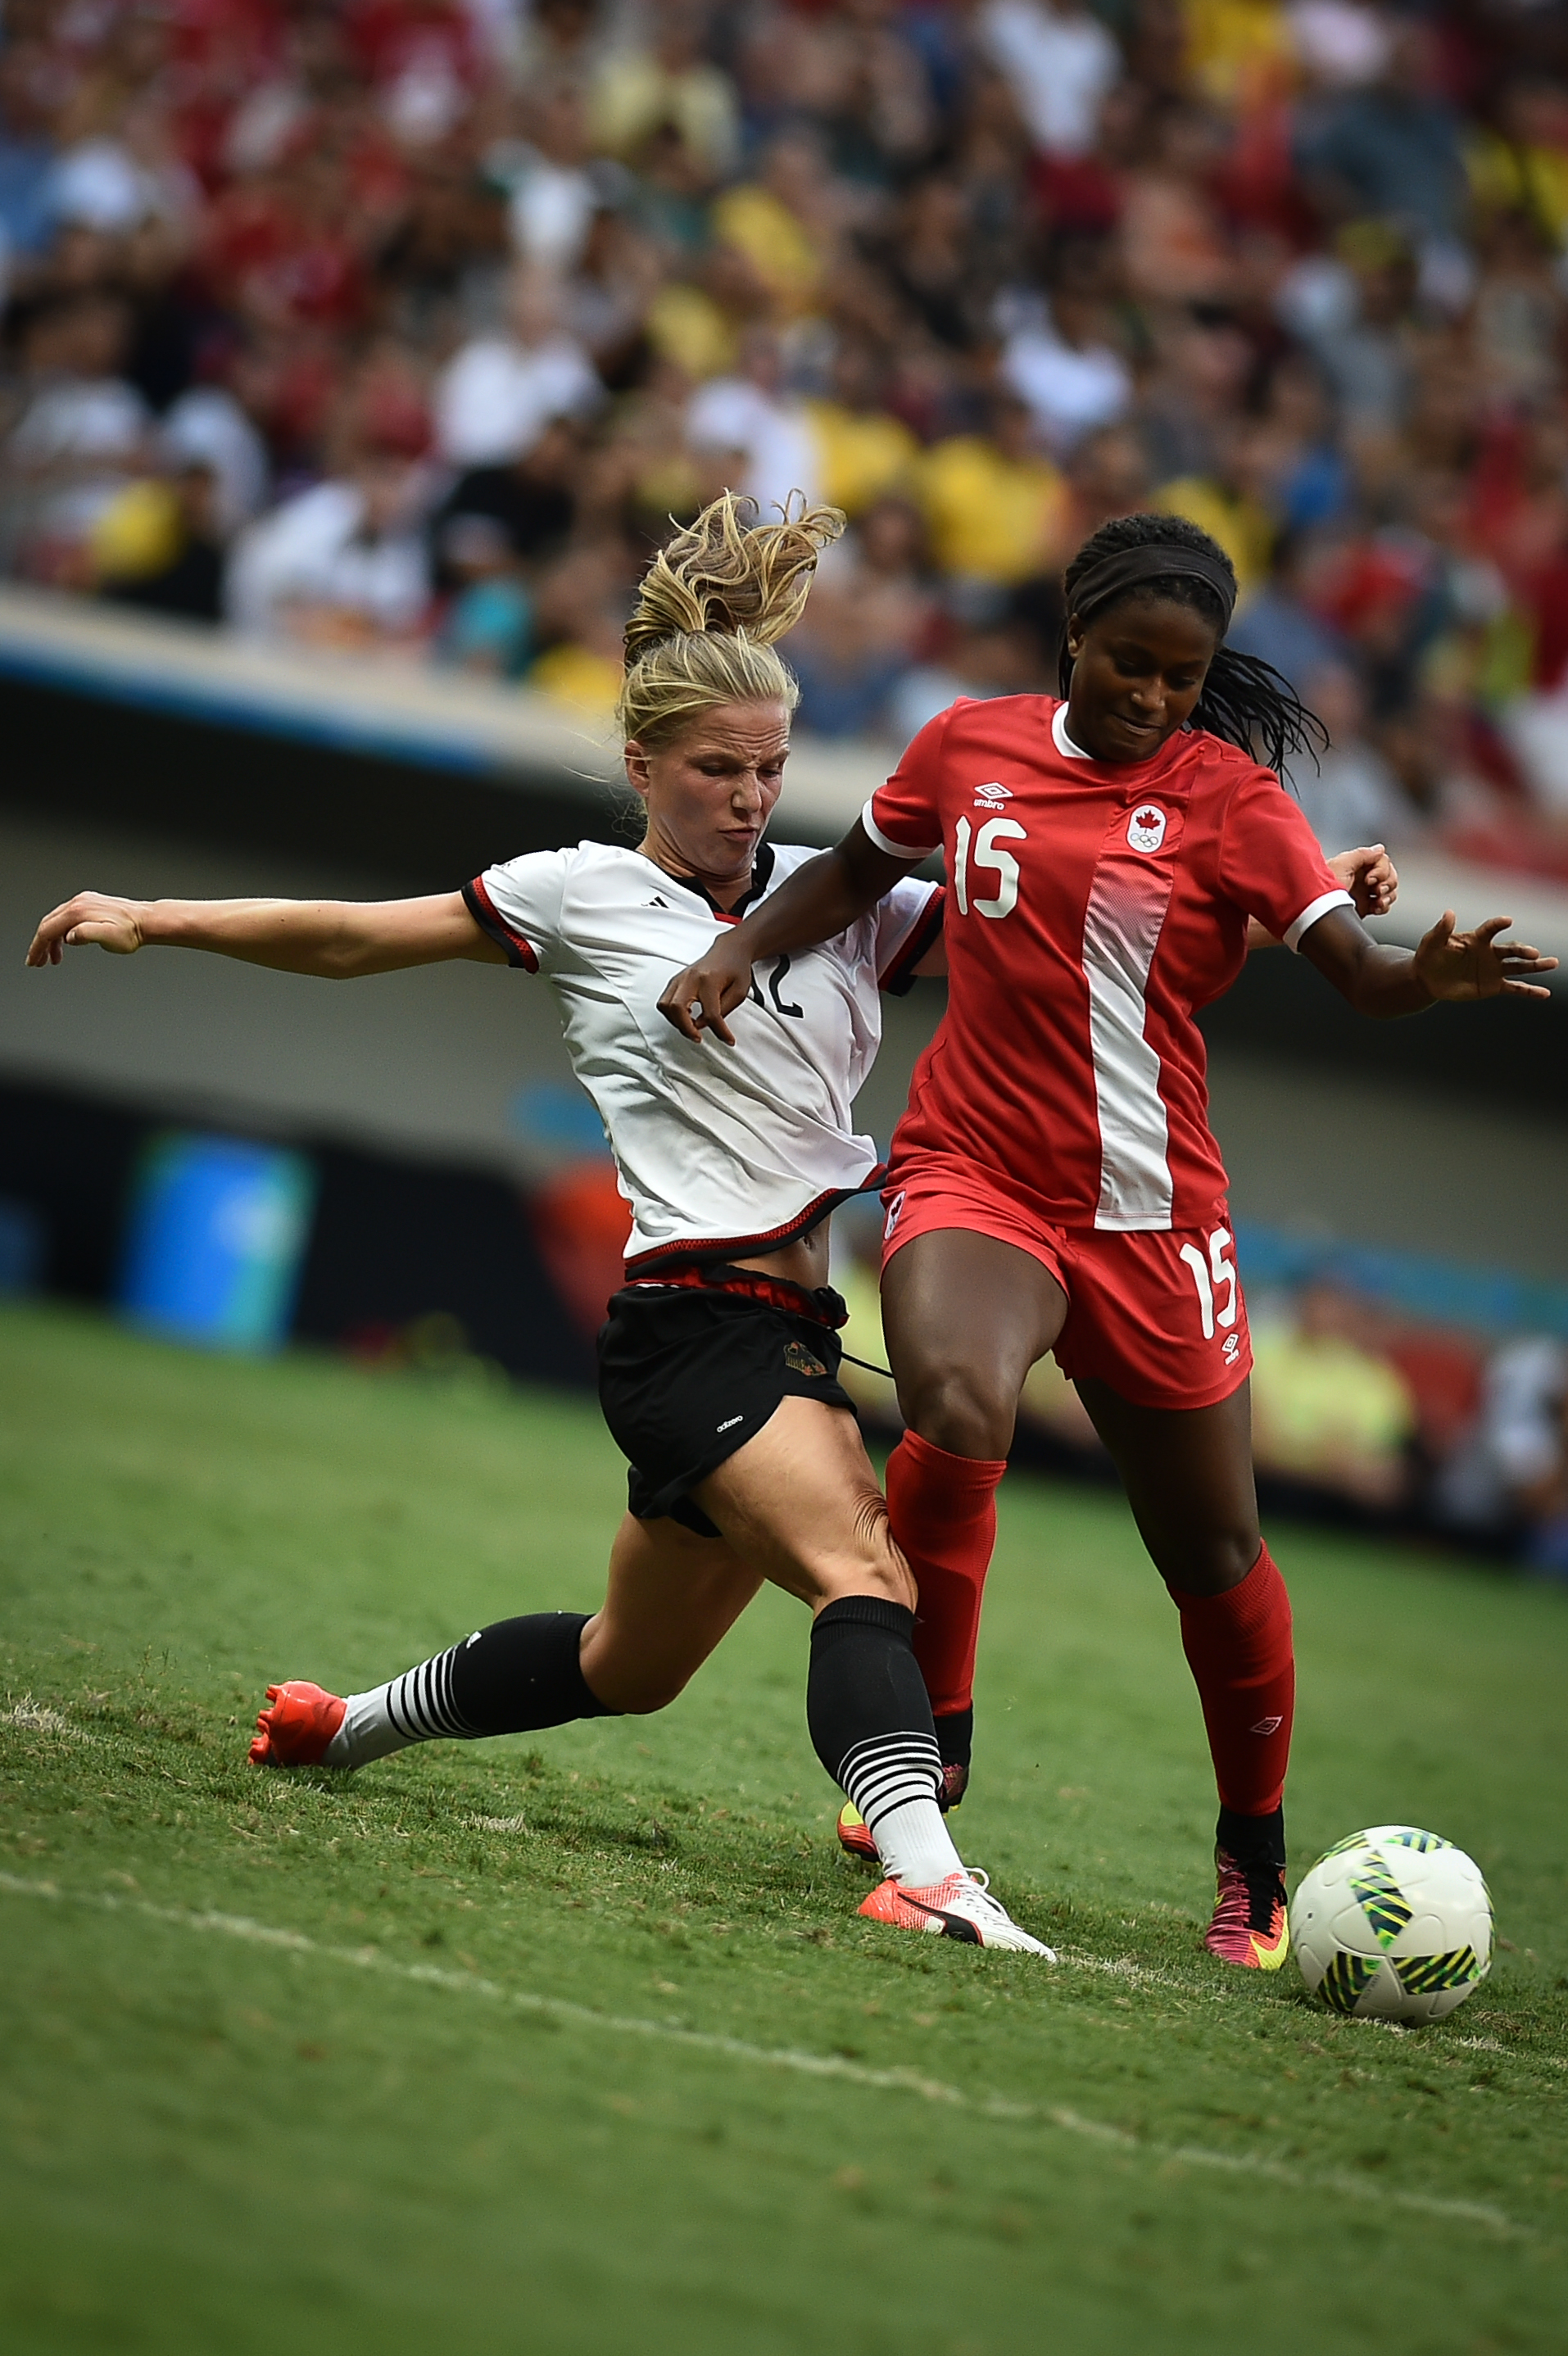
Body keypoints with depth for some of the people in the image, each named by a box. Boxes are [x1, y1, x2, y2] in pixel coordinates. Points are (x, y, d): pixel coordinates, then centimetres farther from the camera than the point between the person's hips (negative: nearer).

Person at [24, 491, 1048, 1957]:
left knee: (633, 1664, 17)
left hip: (790, 1330, 7)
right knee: (865, 1577, -28)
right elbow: (350, 940, 8)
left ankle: (355, 1724, 38)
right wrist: (153, 920, 3)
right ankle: (922, 1871, -44)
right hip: (692, 1324, -7)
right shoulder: (587, 897, 1)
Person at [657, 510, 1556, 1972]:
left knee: (1213, 1551, 7)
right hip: (972, 1177, 0)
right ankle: (932, 1740, -11)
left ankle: (1255, 1866, 27)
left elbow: (1352, 968, -14)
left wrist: (1433, 974, -35)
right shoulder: (971, 745, 4)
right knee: (956, 1412, -31)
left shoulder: (1229, 797, -3)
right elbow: (858, 870, 22)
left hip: (1151, 1215, 0)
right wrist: (735, 954, 8)